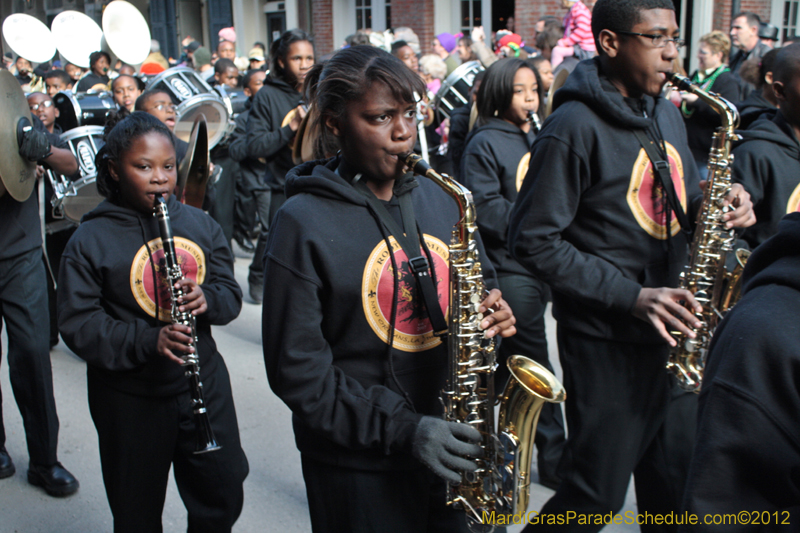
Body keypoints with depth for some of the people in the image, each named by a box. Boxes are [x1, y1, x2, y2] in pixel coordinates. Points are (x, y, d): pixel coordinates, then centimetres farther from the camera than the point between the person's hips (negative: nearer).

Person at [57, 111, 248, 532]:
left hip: (203, 382, 3)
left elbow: (230, 293, 5)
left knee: (223, 498, 14)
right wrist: (147, 341, -27)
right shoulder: (90, 241, -8)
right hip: (129, 398, -2)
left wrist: (207, 300, -19)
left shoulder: (200, 224, 2)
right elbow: (78, 324, -13)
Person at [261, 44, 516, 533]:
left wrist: (495, 314, -9)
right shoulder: (304, 222, -13)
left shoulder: (439, 199, 4)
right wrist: (400, 428, -21)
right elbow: (297, 368, -15)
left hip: (457, 447, 5)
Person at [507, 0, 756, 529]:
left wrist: (721, 203, -3)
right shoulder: (574, 126, -16)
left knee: (678, 487, 18)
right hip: (606, 341, -7)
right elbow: (533, 241, -17)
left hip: (673, 332, 8)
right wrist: (630, 295, -21)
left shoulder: (667, 113, 10)